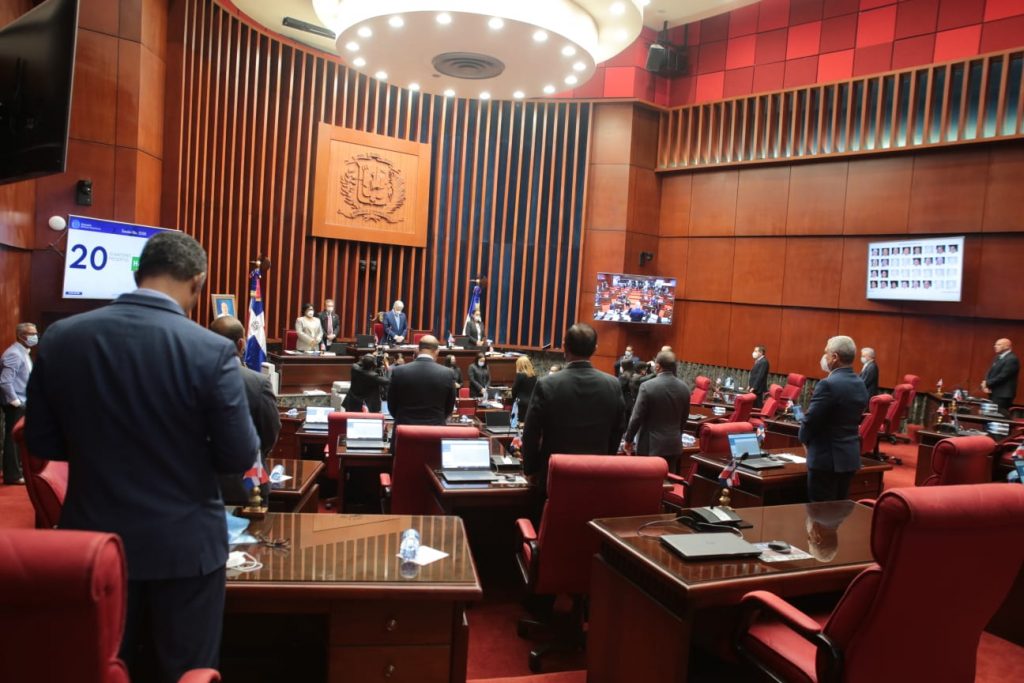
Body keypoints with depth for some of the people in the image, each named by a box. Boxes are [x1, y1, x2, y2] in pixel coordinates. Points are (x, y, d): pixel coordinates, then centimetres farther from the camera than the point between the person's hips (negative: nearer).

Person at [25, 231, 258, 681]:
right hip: (185, 546, -3)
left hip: (94, 539, 4)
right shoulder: (212, 351, -19)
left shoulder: (61, 337, -7)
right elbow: (240, 457, -15)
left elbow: (42, 442, 3)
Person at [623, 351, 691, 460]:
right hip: (675, 445, 5)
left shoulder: (647, 386, -15)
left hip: (651, 445, -5)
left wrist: (628, 439, 1)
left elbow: (637, 417, -11)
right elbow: (684, 418, 11)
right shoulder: (684, 387, 2)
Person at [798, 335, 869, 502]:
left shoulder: (828, 384, -19)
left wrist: (805, 440, 2)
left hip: (827, 457, -8)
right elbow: (855, 419, 12)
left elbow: (811, 419, -17)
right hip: (850, 456, 8)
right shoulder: (861, 385, 8)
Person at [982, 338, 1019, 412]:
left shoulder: (1012, 359, -13)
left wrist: (987, 384, -13)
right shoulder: (997, 358, 17)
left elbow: (1003, 376, -20)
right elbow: (990, 373, 14)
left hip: (1003, 395, -9)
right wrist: (986, 384, -4)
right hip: (994, 393, 9)